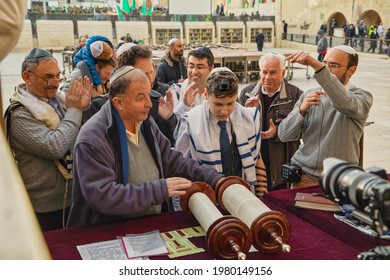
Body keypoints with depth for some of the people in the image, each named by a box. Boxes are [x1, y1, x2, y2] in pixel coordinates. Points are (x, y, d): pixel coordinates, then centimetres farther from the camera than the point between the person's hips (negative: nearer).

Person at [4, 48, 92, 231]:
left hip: (75, 198, 6)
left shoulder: (59, 100, 3)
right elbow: (54, 147, -29)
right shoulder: (19, 115, -16)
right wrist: (74, 109, -19)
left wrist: (84, 107, -9)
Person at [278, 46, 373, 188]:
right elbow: (284, 135, -1)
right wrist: (302, 109, -18)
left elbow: (348, 105, -30)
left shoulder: (362, 97, -4)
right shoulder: (308, 96, 5)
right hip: (303, 176, 2)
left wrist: (317, 66, -35)